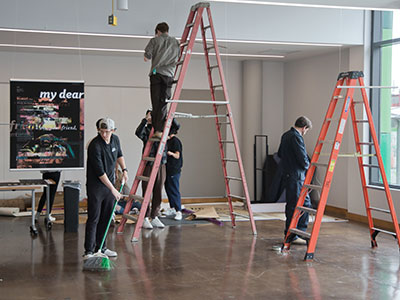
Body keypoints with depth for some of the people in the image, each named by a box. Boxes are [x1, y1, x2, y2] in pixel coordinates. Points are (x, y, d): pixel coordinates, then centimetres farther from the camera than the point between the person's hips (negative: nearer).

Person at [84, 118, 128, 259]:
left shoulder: (115, 139, 2)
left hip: (109, 184, 7)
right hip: (95, 185, -7)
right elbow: (100, 172, -23)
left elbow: (119, 154, 25)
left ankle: (101, 247, 18)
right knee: (94, 218, -8)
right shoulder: (95, 145, -21)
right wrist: (113, 189, -23)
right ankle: (89, 250, -4)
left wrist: (124, 169, 11)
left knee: (106, 217, 9)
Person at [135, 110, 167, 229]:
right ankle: (145, 218, 7)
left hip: (161, 165, 4)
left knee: (158, 192, 9)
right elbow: (138, 133, -23)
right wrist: (145, 120, -27)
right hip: (148, 165, -4)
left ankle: (154, 217, 18)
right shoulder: (146, 130, -2)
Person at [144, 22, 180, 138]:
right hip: (168, 74, 1)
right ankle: (159, 130, -9)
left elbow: (146, 57, 0)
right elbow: (178, 58, 14)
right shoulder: (175, 41, 15)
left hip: (156, 73, -1)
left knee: (156, 103, 2)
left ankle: (155, 129, 1)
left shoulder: (155, 40, 7)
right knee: (163, 104, 0)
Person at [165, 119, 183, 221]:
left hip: (174, 170, -10)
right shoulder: (168, 140, 14)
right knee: (168, 189, 15)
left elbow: (177, 155, -17)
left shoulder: (175, 141, -12)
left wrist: (169, 152, -33)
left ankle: (178, 211, -7)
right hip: (168, 169, 10)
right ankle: (172, 208, 26)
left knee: (174, 190, -10)